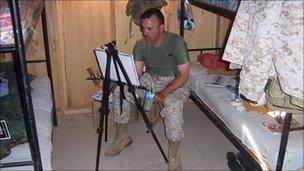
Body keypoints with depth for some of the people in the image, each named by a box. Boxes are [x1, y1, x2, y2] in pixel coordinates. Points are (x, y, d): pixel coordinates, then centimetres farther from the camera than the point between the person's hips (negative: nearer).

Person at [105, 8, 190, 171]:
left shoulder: (176, 42, -20)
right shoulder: (141, 44, -5)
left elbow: (184, 76, -20)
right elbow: (136, 73, -3)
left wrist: (162, 93, -30)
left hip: (175, 83, -5)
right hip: (149, 79, 5)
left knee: (173, 105, -38)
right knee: (119, 91, -14)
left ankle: (174, 154, -21)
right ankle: (122, 136, 4)